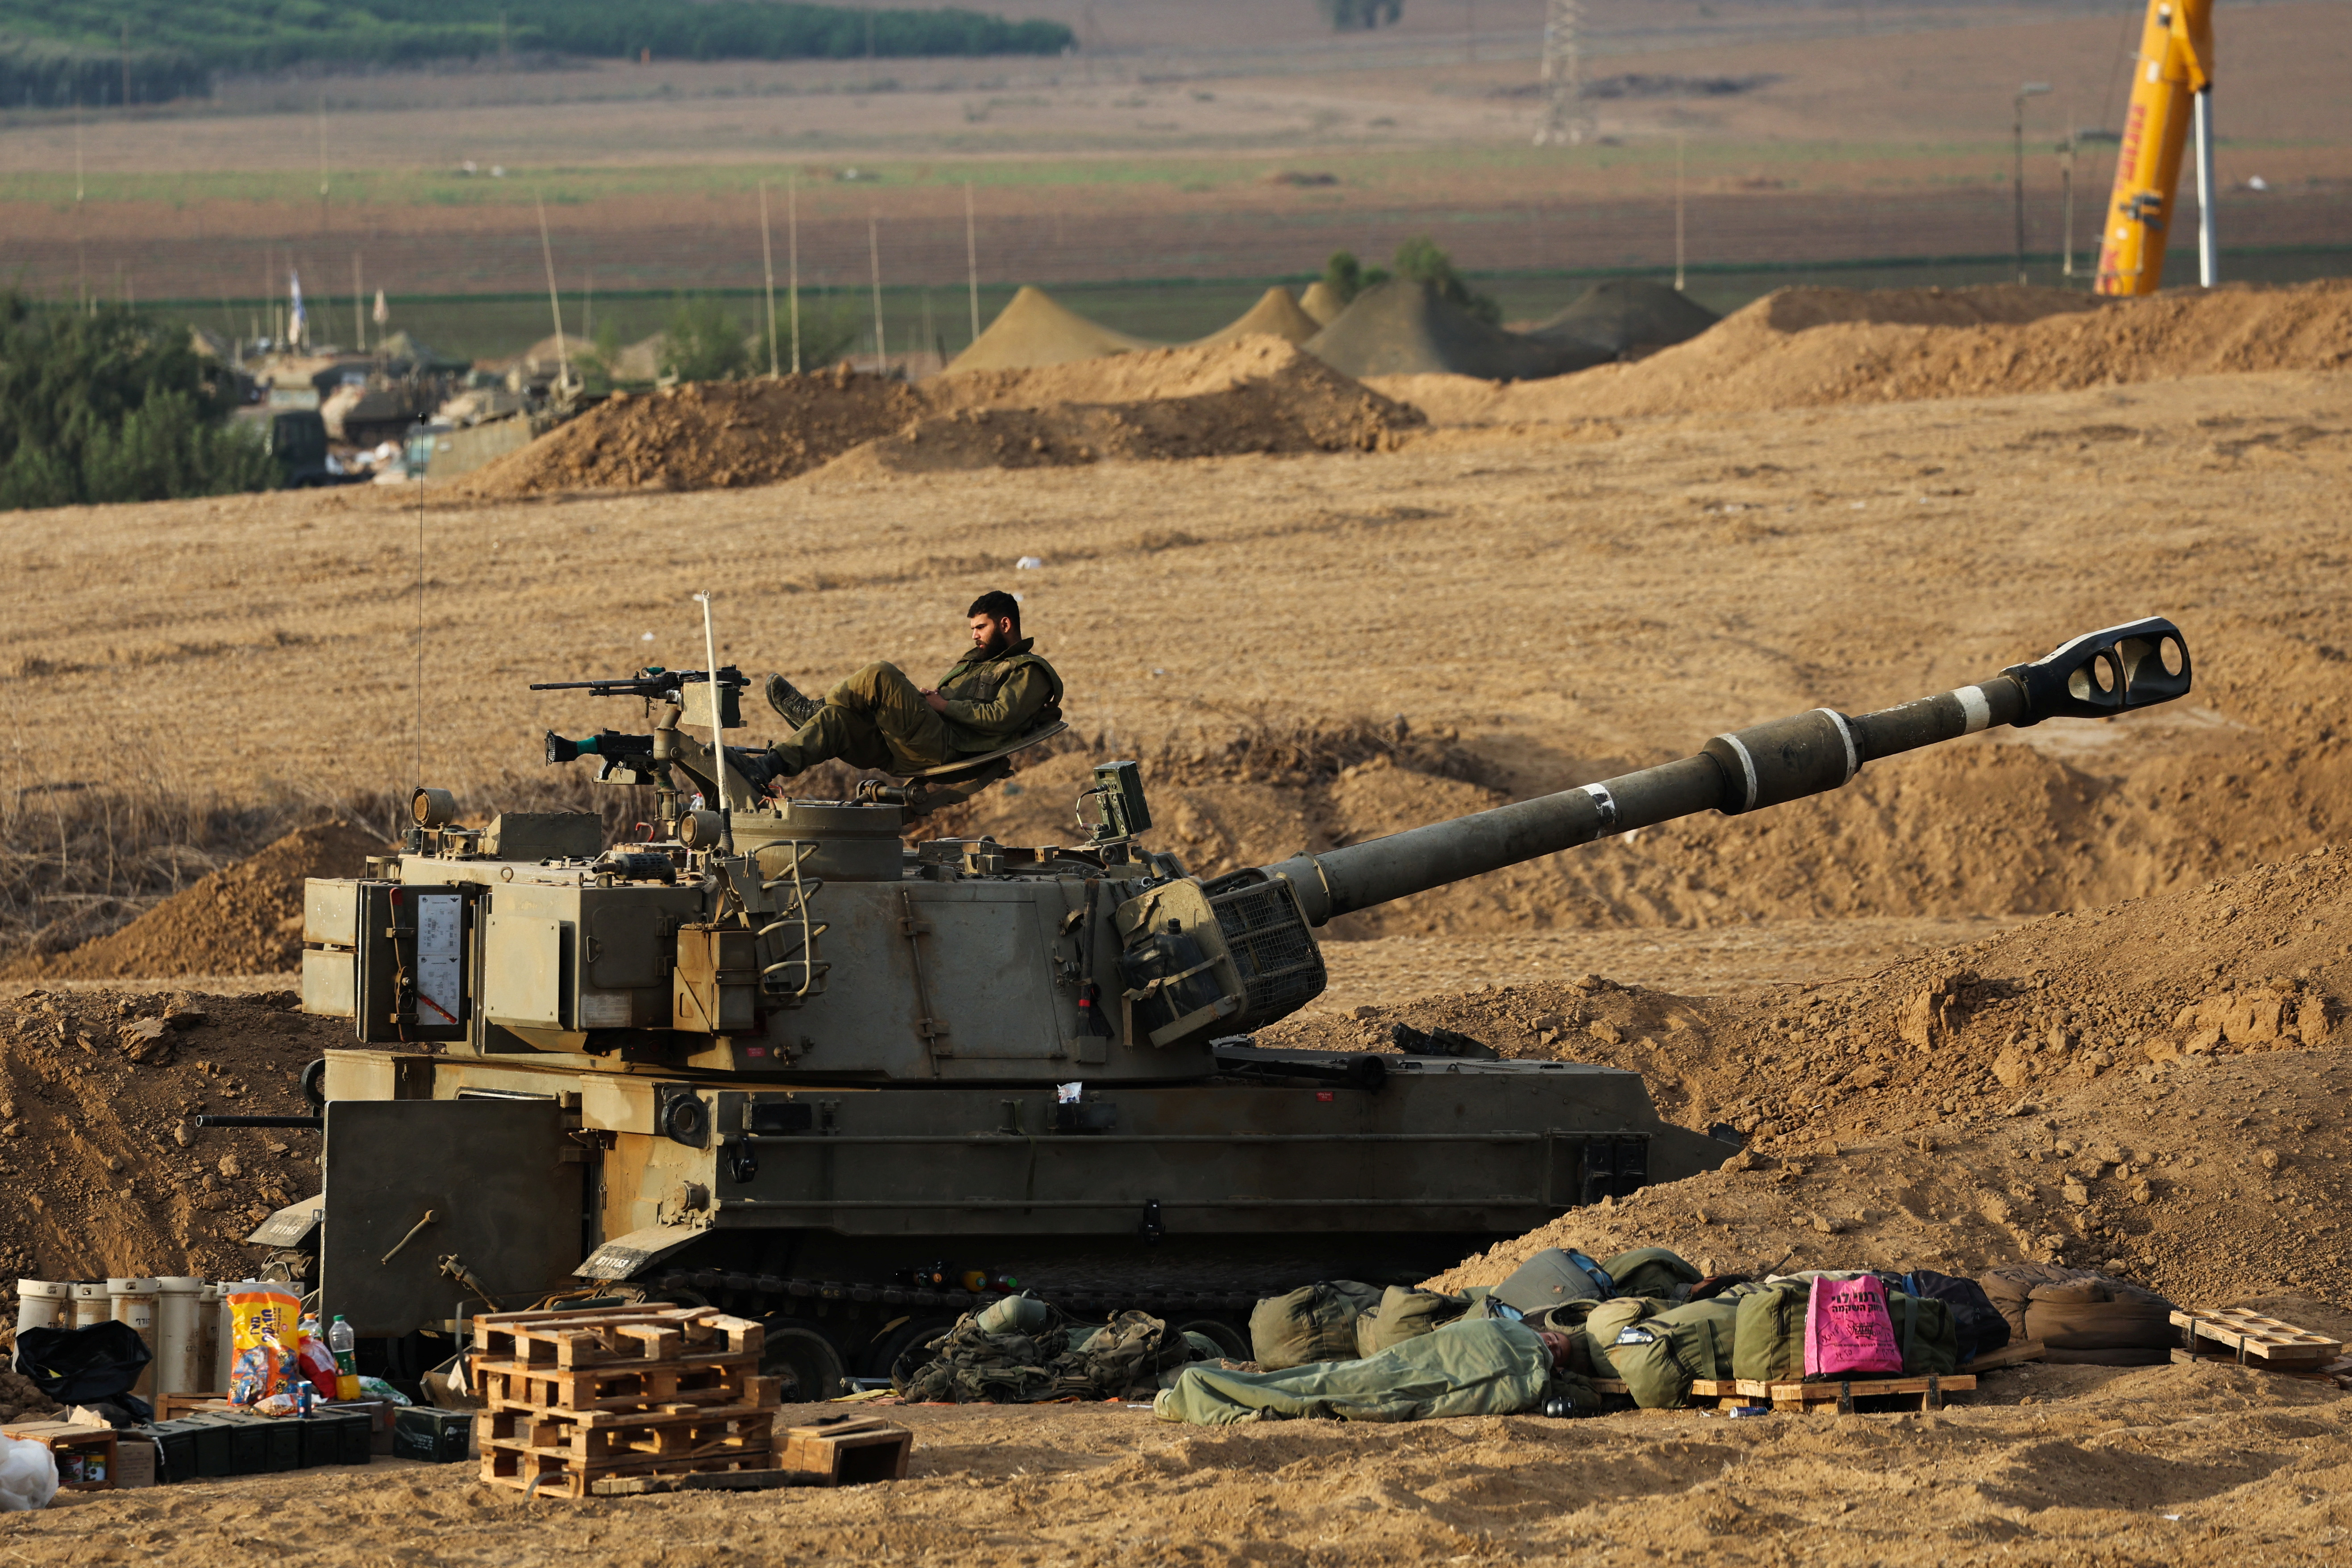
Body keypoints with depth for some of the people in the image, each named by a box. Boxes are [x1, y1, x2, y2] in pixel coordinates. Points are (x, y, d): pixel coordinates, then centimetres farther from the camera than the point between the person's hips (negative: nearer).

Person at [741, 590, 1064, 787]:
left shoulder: (1030, 672, 6)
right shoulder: (977, 662, 37)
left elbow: (1001, 719, -12)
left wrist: (944, 705, -8)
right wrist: (927, 697, 8)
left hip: (946, 748, -10)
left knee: (881, 676, -23)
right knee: (836, 718, -10)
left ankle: (811, 709, -4)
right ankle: (767, 767, -26)